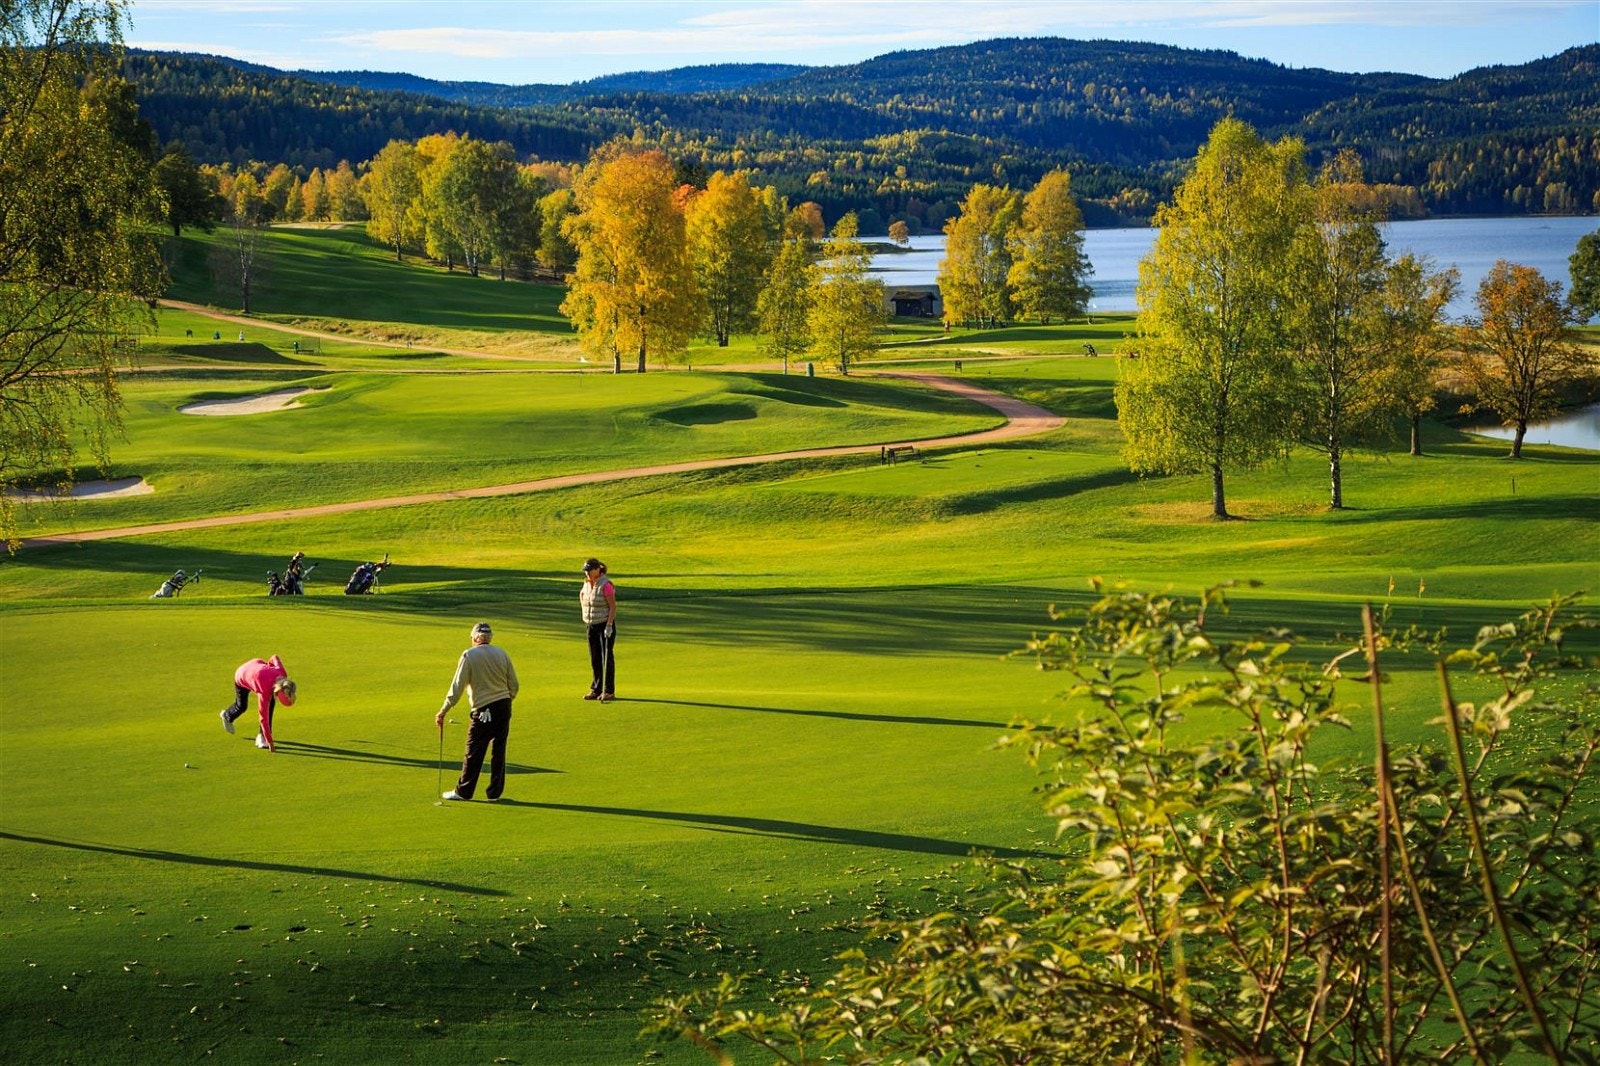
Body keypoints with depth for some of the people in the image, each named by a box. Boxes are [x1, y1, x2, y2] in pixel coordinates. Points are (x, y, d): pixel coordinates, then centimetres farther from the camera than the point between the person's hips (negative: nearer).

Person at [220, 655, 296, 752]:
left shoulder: (282, 673, -35)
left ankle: (261, 737, -6)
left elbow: (275, 658, -13)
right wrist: (270, 743, -35)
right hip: (241, 677, -4)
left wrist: (269, 663, 10)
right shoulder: (265, 692, -47)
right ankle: (227, 716, 57)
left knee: (270, 703, -16)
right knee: (241, 706, 21)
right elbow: (264, 719, -39)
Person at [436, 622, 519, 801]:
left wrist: (443, 711, -2)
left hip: (484, 710, -5)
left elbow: (457, 686, -8)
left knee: (474, 752, 3)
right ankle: (494, 792, 12)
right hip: (504, 706, 5)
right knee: (499, 750, 9)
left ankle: (463, 791, 10)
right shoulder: (502, 654, 6)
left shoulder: (469, 656, -7)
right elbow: (514, 685, 8)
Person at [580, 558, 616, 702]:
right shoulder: (587, 584, 9)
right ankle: (596, 689, 18)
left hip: (605, 624, -7)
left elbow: (613, 607, -15)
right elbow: (583, 602, 27)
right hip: (591, 625, 7)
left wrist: (609, 625, -20)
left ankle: (609, 691, 1)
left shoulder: (605, 585, -14)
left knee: (607, 658, -3)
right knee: (594, 659, 11)